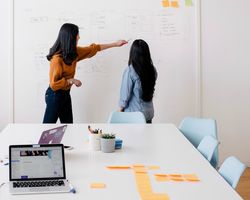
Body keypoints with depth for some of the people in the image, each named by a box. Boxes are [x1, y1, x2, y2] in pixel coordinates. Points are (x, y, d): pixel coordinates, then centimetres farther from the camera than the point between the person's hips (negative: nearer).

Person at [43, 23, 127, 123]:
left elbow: (92, 49, 12)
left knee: (68, 123, 16)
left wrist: (115, 44, 14)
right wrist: (71, 81, -19)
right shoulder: (57, 58, -25)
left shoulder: (73, 52, 0)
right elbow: (53, 84, -25)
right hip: (55, 95, -9)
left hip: (65, 94, 9)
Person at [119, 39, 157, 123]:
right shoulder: (152, 70, -4)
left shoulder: (129, 71, -19)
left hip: (133, 115, -5)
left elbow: (125, 95, -12)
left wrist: (120, 109, 2)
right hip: (148, 113, 5)